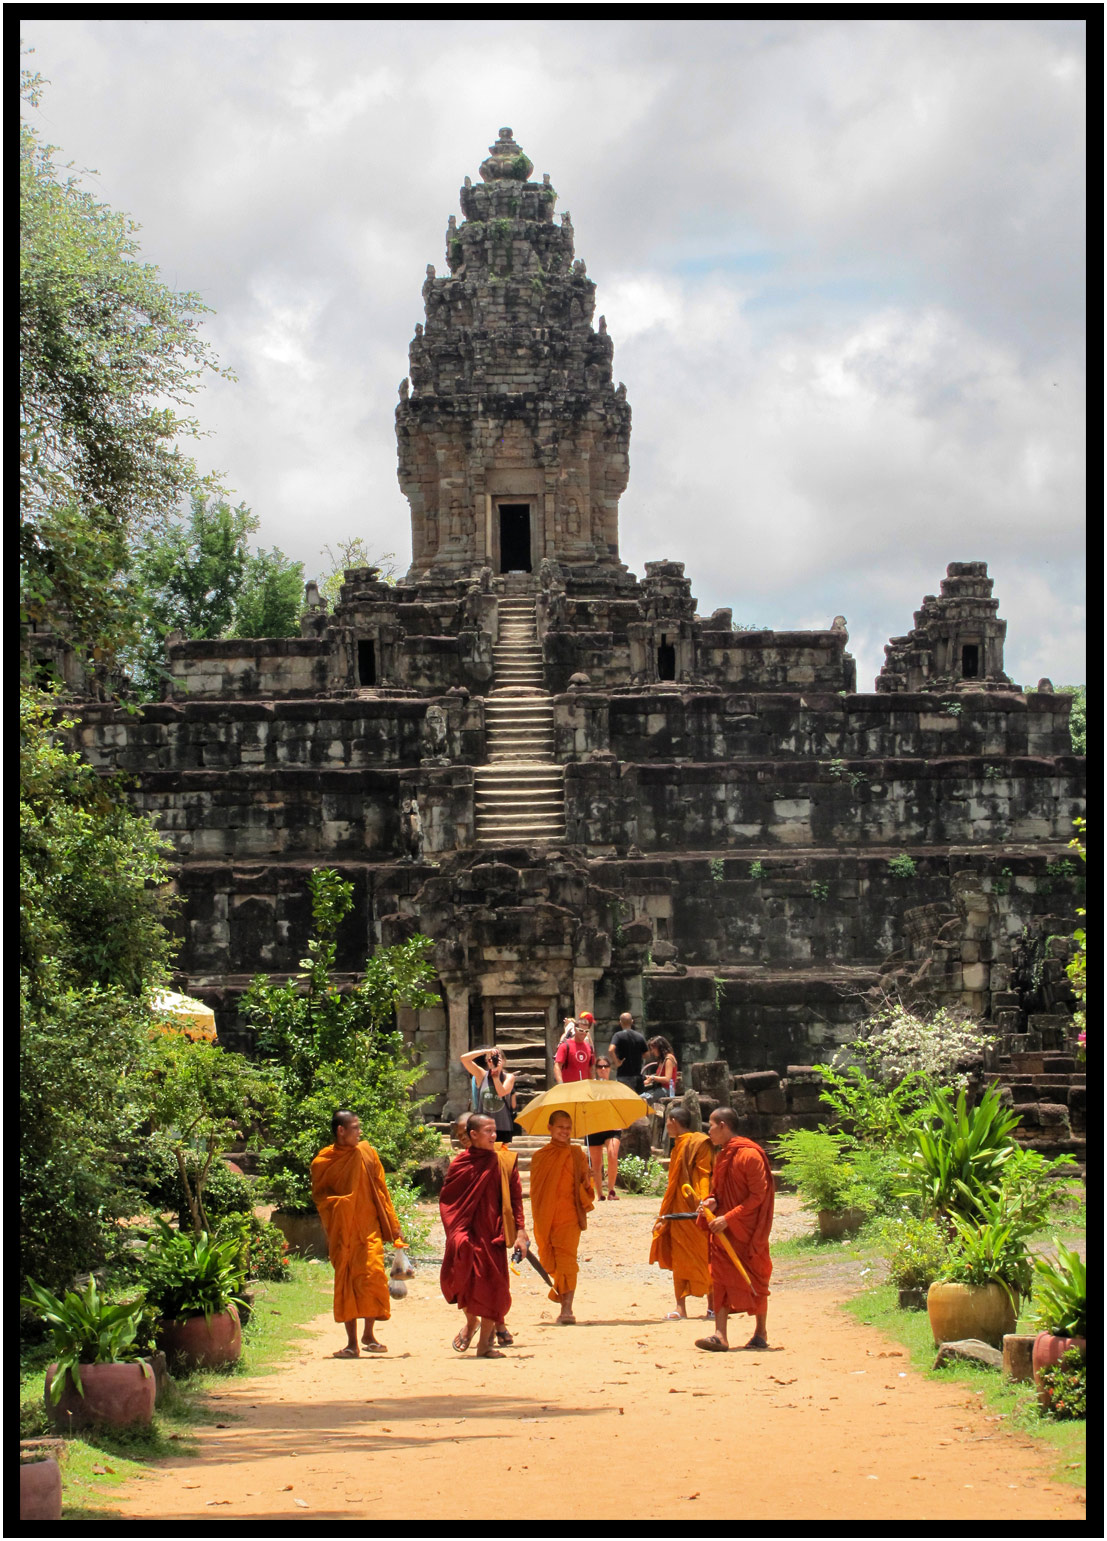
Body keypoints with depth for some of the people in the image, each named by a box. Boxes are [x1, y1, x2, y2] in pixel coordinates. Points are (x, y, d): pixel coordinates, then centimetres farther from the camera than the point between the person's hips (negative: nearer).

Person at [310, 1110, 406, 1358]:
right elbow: (318, 1193, 7)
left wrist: (393, 1225, 9)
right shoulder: (324, 1161, 3)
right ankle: (352, 1343, 4)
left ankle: (369, 1335, 3)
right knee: (345, 1282, -1)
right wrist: (336, 1203, -14)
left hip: (368, 1226, 0)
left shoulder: (366, 1152, 7)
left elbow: (380, 1189, 10)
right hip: (342, 1230, 0)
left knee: (372, 1274, -13)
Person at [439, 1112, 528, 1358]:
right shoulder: (460, 1163, 3)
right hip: (467, 1230, -2)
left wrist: (520, 1230, -3)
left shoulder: (504, 1164, 6)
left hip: (492, 1232, 2)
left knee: (493, 1287, -2)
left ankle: (485, 1343, 13)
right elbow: (446, 1199, 6)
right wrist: (454, 1230, -5)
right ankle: (470, 1321, 4)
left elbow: (515, 1199, 6)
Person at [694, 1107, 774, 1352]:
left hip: (747, 1231, -8)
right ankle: (720, 1336, -6)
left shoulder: (749, 1155, -15)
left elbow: (757, 1196, -17)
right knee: (720, 1279, -1)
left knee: (753, 1281, 4)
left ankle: (761, 1332, 17)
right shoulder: (722, 1155, 12)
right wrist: (712, 1202, -1)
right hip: (723, 1230, 8)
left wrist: (728, 1218, -21)